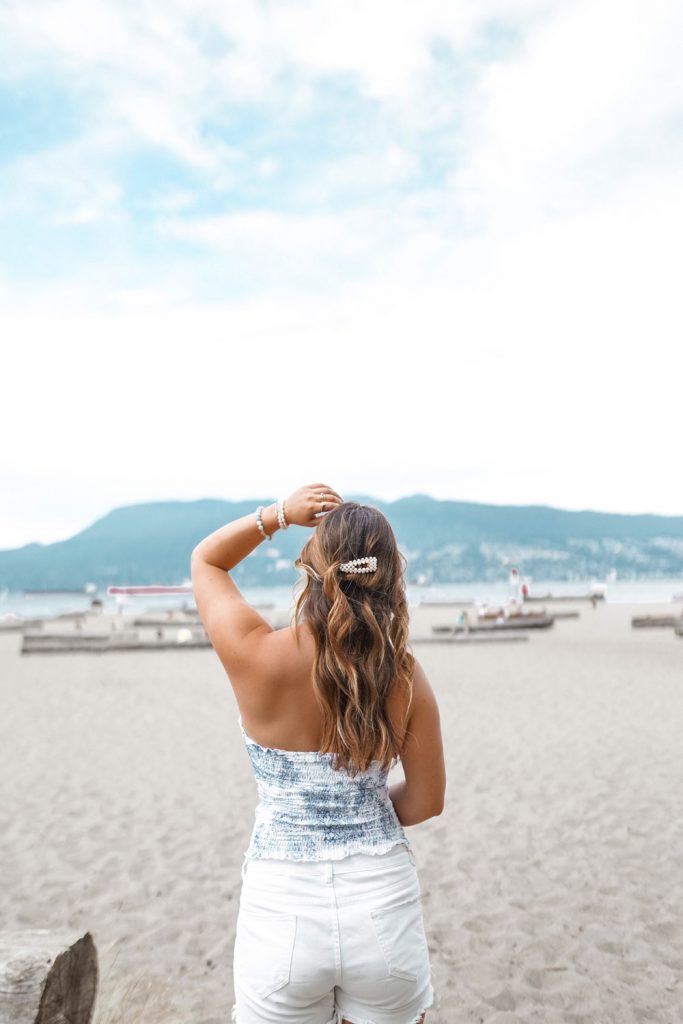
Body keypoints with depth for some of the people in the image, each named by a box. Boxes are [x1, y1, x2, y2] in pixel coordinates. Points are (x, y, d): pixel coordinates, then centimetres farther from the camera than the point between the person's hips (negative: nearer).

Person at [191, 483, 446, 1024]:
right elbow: (426, 801, -1)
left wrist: (278, 513, -11)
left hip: (282, 904, -1)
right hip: (383, 899, 2)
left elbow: (206, 560, 1)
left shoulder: (259, 658, -17)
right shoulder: (405, 675, -12)